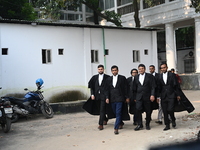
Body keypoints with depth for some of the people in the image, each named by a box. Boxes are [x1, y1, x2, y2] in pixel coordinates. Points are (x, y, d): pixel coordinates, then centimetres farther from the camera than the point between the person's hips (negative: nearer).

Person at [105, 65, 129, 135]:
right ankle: (121, 123, 35)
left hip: (119, 98, -4)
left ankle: (116, 128, -11)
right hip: (112, 99, 4)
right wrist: (107, 98, 2)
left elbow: (125, 88, 2)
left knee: (118, 113, -10)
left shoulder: (122, 78, 2)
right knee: (116, 113, 12)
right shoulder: (109, 79, 11)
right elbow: (107, 89, 11)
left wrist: (126, 97, -1)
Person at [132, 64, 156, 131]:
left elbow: (153, 87, -3)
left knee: (148, 111, 3)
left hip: (147, 97, -2)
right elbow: (134, 88, 13)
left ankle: (147, 124, 17)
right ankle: (139, 124, -2)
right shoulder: (136, 77, 11)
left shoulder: (150, 76, 2)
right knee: (138, 109, -11)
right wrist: (135, 97, 9)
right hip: (139, 97, 2)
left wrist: (152, 95, -13)